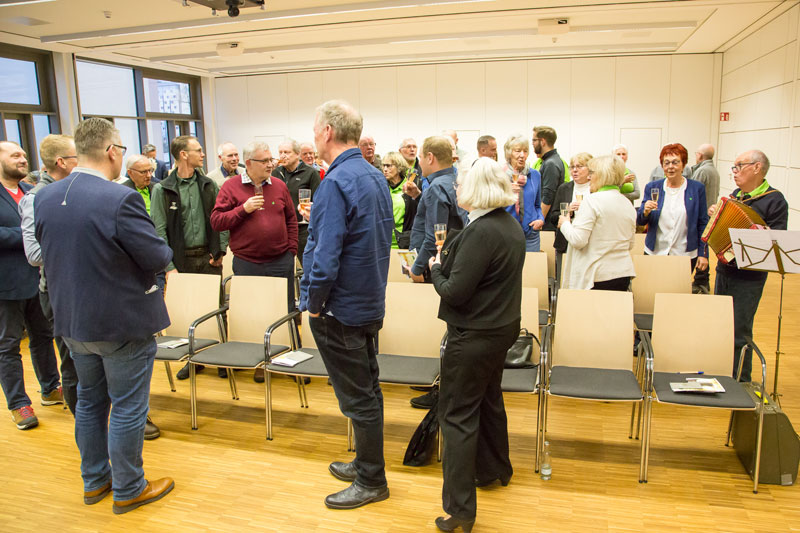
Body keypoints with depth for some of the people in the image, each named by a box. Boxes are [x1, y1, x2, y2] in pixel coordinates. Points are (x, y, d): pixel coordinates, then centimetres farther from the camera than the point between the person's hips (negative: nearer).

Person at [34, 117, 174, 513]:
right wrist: (164, 250, 2)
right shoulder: (120, 199, -24)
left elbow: (48, 253, 10)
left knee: (89, 401, 22)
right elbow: (158, 257, -19)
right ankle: (128, 490, 23)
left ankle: (94, 481, 37)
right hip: (123, 323, -7)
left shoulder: (45, 197, -1)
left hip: (72, 320, 7)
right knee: (128, 408, 8)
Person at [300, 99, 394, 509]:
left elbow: (326, 253, -26)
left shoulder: (337, 182, -21)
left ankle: (371, 482, 19)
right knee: (367, 388, 20)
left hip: (341, 308, -9)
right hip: (371, 302, 9)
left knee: (358, 397, 4)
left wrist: (314, 302, -14)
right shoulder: (375, 176, 7)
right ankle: (367, 462, 37)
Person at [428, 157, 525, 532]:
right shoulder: (513, 226, 6)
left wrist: (436, 268, -6)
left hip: (474, 335, -10)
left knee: (458, 414, 0)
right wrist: (447, 263, 6)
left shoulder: (481, 231, -24)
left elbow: (454, 291, -25)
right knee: (489, 399, 26)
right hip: (502, 327, 10)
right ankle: (494, 470, 46)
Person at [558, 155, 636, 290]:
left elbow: (578, 240, -15)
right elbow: (630, 244, 19)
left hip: (596, 277, -7)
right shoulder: (628, 204, 11)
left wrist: (565, 223, 2)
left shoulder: (592, 200, -11)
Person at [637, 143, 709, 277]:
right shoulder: (652, 187, 4)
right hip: (654, 253, 1)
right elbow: (640, 222, 5)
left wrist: (703, 254, -1)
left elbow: (702, 224, 4)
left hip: (685, 255, -1)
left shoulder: (697, 188, 0)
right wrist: (645, 212, -18)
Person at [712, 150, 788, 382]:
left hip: (748, 277, -7)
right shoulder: (736, 195, 11)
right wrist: (714, 214, 5)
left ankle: (741, 383, 14)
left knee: (739, 333, -1)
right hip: (724, 269, 7)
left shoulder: (774, 200, -11)